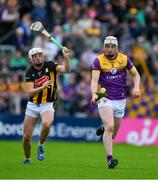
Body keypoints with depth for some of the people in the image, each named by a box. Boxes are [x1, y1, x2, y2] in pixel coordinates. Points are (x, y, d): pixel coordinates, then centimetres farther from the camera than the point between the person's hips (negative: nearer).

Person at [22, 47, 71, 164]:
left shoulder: (50, 66, -5)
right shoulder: (30, 73, -5)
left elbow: (67, 70, -19)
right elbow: (29, 93, -15)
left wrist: (66, 57, -36)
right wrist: (42, 87, -31)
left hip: (47, 105, -2)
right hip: (32, 105, 2)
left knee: (47, 124, -34)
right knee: (26, 137, 1)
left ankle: (41, 145, -7)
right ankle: (27, 158, 28)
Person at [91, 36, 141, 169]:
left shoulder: (124, 59, 0)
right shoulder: (99, 61, -8)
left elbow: (136, 74, 11)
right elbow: (94, 80, -18)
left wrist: (136, 88, -9)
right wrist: (94, 94, -36)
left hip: (120, 100, 4)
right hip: (105, 99, -4)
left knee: (113, 133, 13)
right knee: (109, 127, -22)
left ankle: (103, 127, 49)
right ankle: (109, 159, -21)